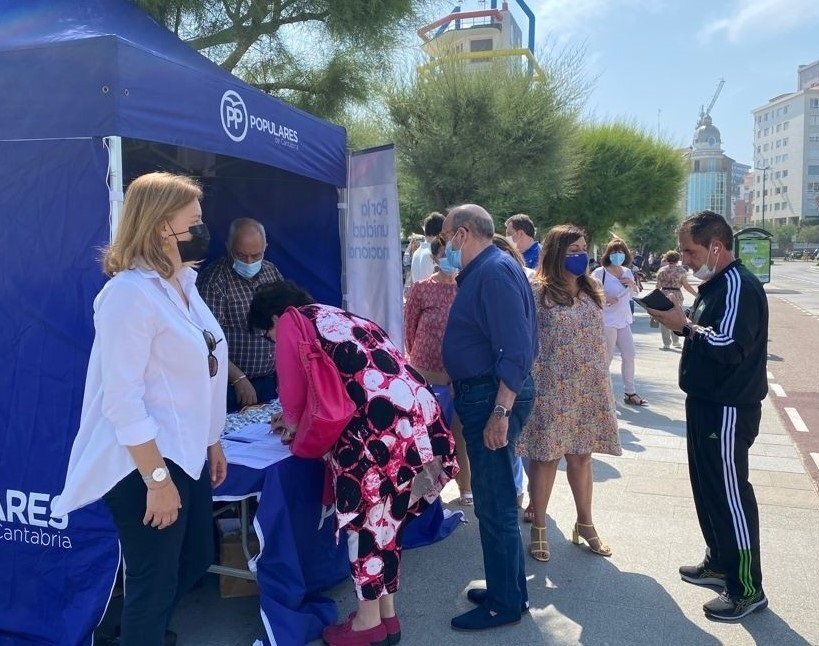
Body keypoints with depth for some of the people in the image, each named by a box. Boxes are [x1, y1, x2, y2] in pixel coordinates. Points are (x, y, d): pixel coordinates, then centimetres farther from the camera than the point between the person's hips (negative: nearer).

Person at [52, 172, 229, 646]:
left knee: (196, 559, 23)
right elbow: (123, 400, -24)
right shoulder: (131, 292, -20)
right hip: (146, 464, -9)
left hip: (187, 455, 9)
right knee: (155, 583, 7)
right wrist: (157, 479, -22)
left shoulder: (183, 283, 8)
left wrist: (212, 442, 17)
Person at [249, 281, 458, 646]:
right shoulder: (338, 317, 32)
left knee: (365, 518, 8)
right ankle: (387, 615, 30)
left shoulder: (290, 320, 10)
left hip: (379, 421, -8)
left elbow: (293, 390, 9)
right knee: (386, 517, 18)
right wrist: (301, 418, 44)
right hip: (417, 411, 8)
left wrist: (293, 422, 30)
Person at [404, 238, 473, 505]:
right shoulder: (420, 289, -5)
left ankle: (465, 488, 28)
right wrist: (422, 357, 10)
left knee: (461, 434, 11)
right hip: (428, 375, -1)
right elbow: (409, 329, 4)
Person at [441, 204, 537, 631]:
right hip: (481, 395, 11)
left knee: (494, 505, 0)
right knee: (494, 500, 19)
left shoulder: (495, 272, -17)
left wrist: (500, 412, -27)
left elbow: (516, 351, -25)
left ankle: (505, 604, 15)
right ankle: (506, 587, 33)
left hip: (494, 398, -11)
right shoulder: (480, 272, 15)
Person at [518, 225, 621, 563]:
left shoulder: (591, 291, 11)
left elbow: (598, 339, 17)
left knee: (581, 456, 14)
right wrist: (531, 387, -11)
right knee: (546, 458, 3)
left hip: (589, 390, 5)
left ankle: (585, 524, 30)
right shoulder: (537, 292, -9)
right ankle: (538, 529, 18)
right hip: (551, 390, -5)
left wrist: (603, 381, 15)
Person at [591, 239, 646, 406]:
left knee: (629, 355, 10)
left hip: (624, 320, 7)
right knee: (607, 358, 0)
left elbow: (635, 293, 20)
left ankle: (629, 392, 22)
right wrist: (604, 298, -23)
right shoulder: (599, 273, -12)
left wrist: (632, 284, -1)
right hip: (607, 321, -7)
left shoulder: (627, 272, 8)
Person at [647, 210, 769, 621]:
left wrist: (685, 325, -20)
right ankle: (719, 562, 33)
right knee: (707, 487, 18)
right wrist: (681, 320, 1)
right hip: (707, 402, 10)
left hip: (728, 409, -10)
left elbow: (730, 345, -27)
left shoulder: (739, 286, -18)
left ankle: (747, 588, 10)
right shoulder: (714, 285, 13)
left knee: (729, 492, -2)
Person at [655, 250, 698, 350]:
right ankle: (675, 341, 21)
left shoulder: (662, 270, 4)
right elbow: (686, 285, -3)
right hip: (677, 295, 0)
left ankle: (666, 343, 3)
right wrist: (696, 294, 4)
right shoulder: (681, 270, 0)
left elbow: (658, 286, 4)